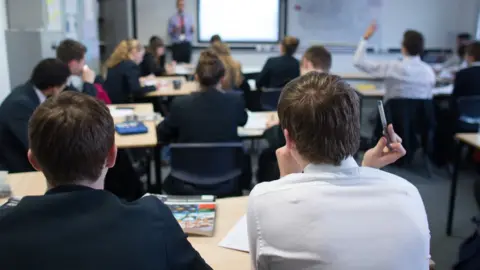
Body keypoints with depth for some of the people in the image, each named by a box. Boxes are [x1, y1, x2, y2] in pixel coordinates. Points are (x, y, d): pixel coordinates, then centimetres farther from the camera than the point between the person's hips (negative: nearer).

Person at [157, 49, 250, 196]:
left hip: (187, 184, -1)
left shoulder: (180, 103, -15)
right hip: (227, 184, 1)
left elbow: (161, 136, 3)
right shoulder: (235, 101, -12)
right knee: (243, 156, 33)